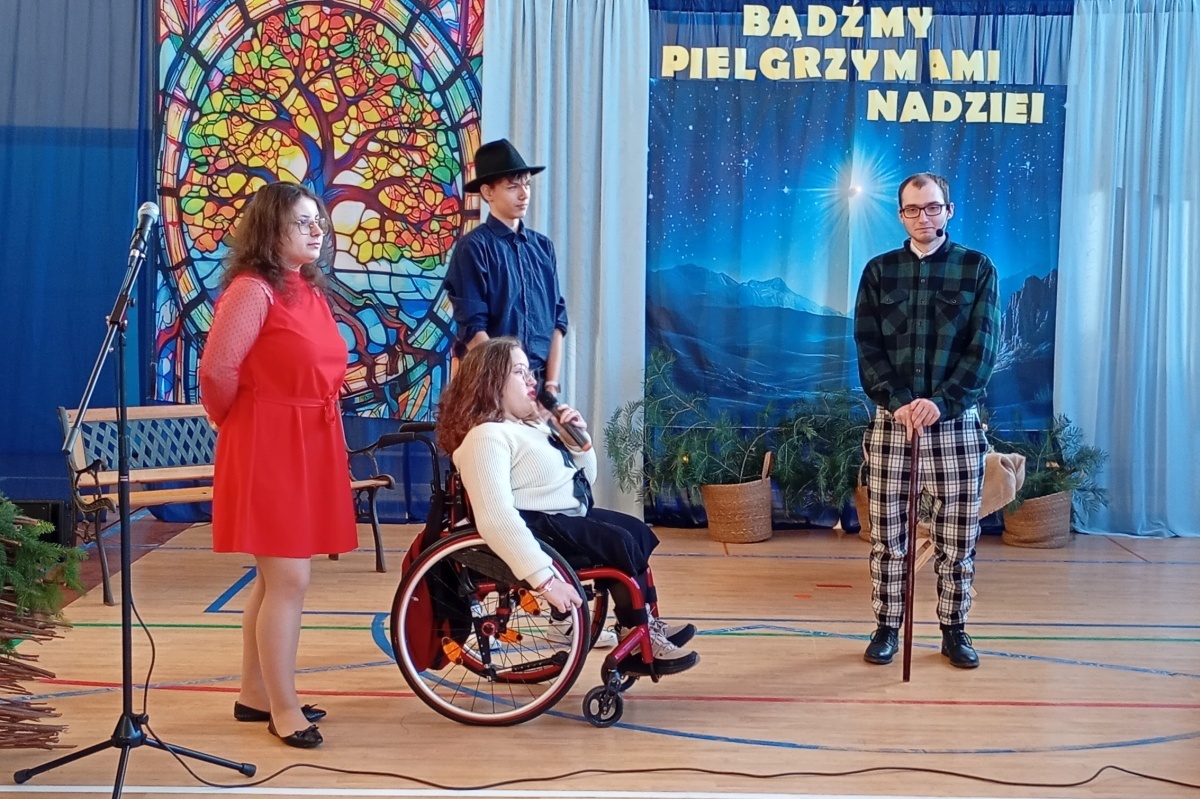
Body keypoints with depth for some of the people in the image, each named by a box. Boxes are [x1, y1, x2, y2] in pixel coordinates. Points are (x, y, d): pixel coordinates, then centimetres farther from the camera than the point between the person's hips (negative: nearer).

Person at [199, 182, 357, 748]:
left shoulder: (311, 290, 13)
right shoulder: (252, 289, -14)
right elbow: (216, 370, -17)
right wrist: (241, 424, -1)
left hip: (310, 446, 9)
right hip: (266, 448, -9)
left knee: (275, 577, 15)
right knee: (289, 580, -6)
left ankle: (255, 693, 26)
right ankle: (282, 709, 6)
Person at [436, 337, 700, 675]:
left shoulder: (531, 424, 12)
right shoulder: (486, 437, -20)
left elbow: (586, 478, 19)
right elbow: (495, 519, -34)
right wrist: (544, 578, -39)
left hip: (569, 515, 11)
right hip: (538, 527, -11)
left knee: (638, 532, 9)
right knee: (621, 543, -16)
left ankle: (647, 625, 15)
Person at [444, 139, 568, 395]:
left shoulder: (543, 247, 10)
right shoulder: (474, 248, -6)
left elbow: (557, 320, 8)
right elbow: (473, 330, -11)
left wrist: (551, 384, -2)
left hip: (539, 379, 5)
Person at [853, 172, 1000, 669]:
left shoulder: (978, 269, 2)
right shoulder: (879, 271, 7)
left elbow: (983, 348, -5)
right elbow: (867, 347, 1)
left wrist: (942, 402, -18)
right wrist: (896, 402, -14)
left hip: (957, 422, -1)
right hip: (891, 420, 1)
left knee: (957, 538, 5)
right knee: (887, 534, 5)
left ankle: (954, 629, 18)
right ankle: (886, 627, 17)